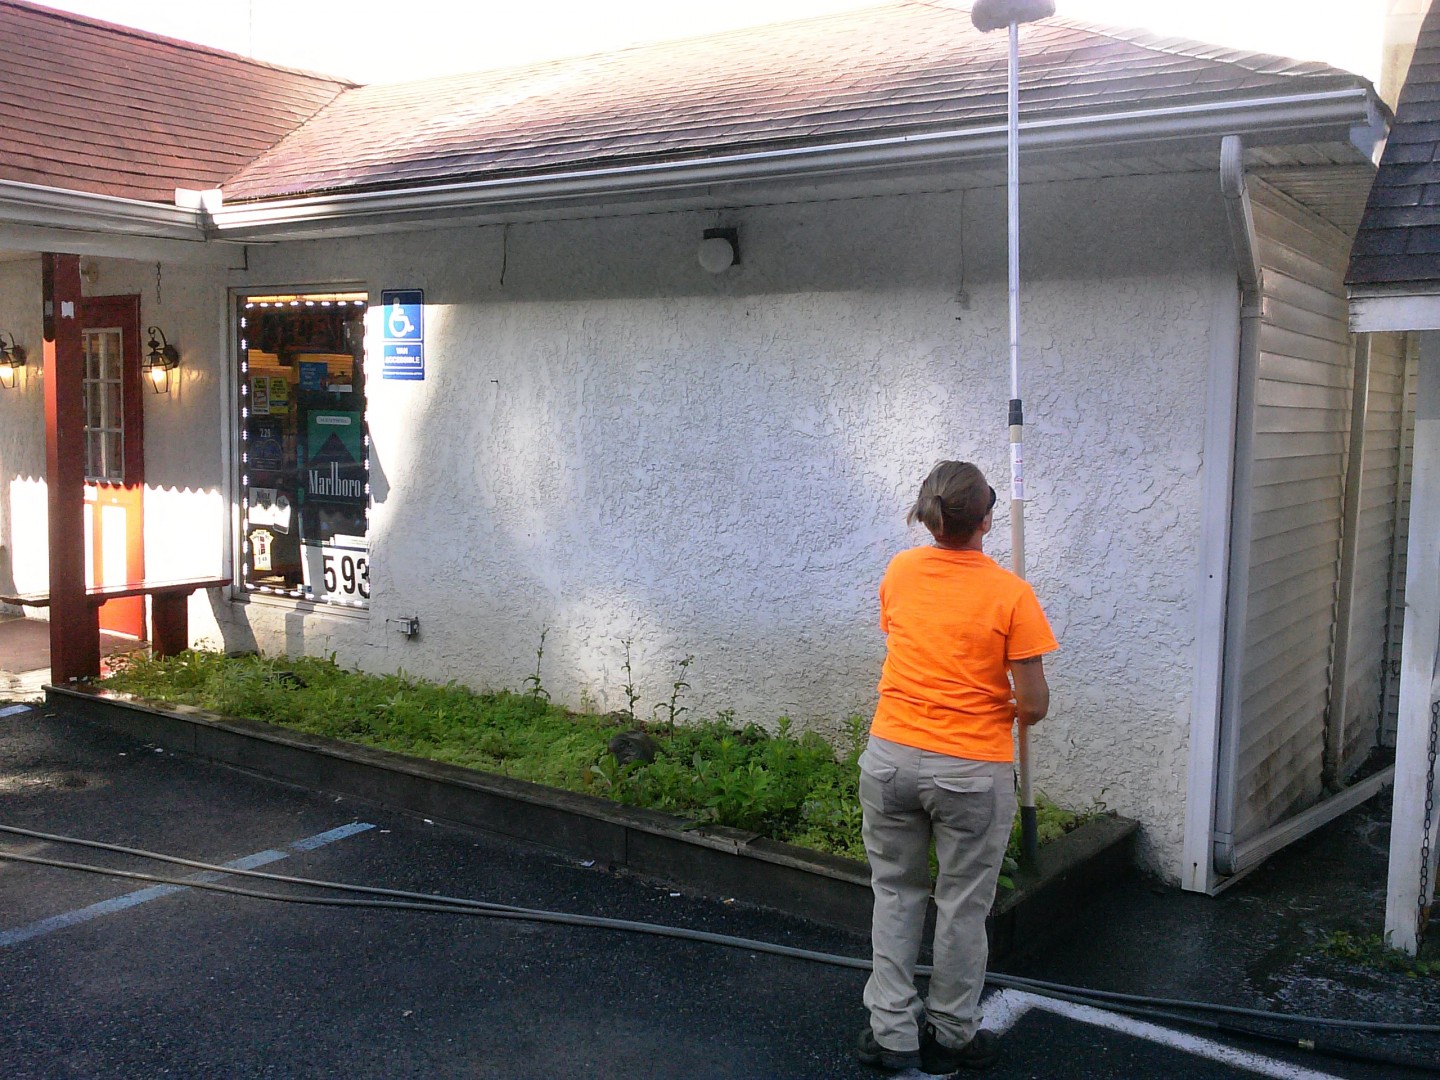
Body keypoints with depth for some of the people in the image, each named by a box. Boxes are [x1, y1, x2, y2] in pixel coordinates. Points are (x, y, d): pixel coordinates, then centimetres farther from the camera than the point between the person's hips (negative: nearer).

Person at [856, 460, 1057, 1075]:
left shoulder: (899, 572, -1)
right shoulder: (1010, 593, -13)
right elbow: (1034, 706, -11)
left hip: (890, 758, 3)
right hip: (971, 771, -3)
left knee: (895, 892, 18)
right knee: (962, 905, 13)